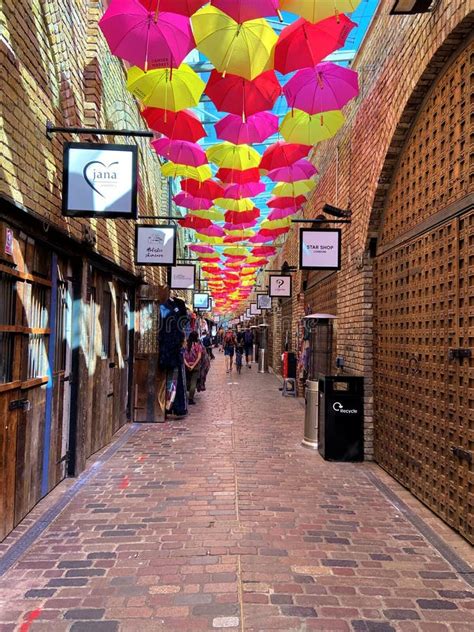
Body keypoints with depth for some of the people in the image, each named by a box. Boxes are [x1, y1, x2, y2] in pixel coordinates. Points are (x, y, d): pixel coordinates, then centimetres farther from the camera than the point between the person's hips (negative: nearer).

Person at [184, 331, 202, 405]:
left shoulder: (185, 344, 0)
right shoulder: (198, 345, -6)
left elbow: (183, 355, -8)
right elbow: (199, 357, -13)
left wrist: (187, 364, -11)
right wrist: (193, 365, -13)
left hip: (187, 366, 3)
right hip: (195, 366, -3)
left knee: (187, 381, 18)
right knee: (193, 383, 2)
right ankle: (191, 399, -2)